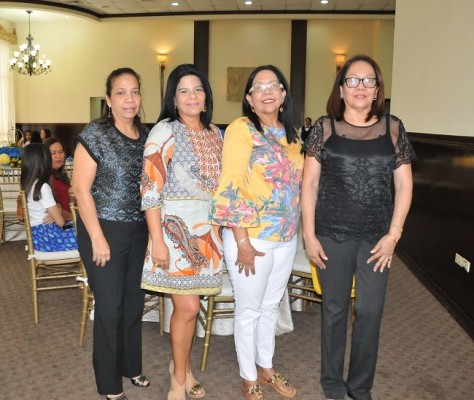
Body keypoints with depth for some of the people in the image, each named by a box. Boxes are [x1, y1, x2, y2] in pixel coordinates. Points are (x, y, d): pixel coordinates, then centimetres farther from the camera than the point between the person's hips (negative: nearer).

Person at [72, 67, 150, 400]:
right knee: (110, 306, 4)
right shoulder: (95, 134, -11)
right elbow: (81, 188, -14)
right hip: (105, 230, -5)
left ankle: (131, 366, 37)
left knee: (135, 301, 15)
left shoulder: (147, 134, 5)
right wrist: (97, 238, -16)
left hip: (139, 231, 5)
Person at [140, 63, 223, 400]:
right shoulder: (165, 132, -9)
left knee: (189, 306, 12)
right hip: (177, 227, -6)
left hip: (208, 229, 6)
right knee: (188, 307, -2)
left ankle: (181, 367, 33)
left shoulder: (214, 132, 11)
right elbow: (150, 190, -14)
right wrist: (157, 241, -18)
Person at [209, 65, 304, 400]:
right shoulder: (242, 128, -13)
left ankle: (266, 367, 40)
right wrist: (242, 242, -19)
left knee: (271, 306, 20)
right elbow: (230, 187, -18)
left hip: (286, 238, 7)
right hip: (251, 238, -6)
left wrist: (297, 228, 11)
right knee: (249, 310, 9)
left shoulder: (290, 133, 8)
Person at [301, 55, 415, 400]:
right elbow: (309, 183, -1)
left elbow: (404, 184, 4)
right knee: (334, 310, 11)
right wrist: (309, 234, -5)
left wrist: (393, 234, -4)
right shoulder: (325, 128, -1)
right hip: (333, 235, -1)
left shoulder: (393, 128, 3)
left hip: (377, 237, 1)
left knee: (371, 312, 8)